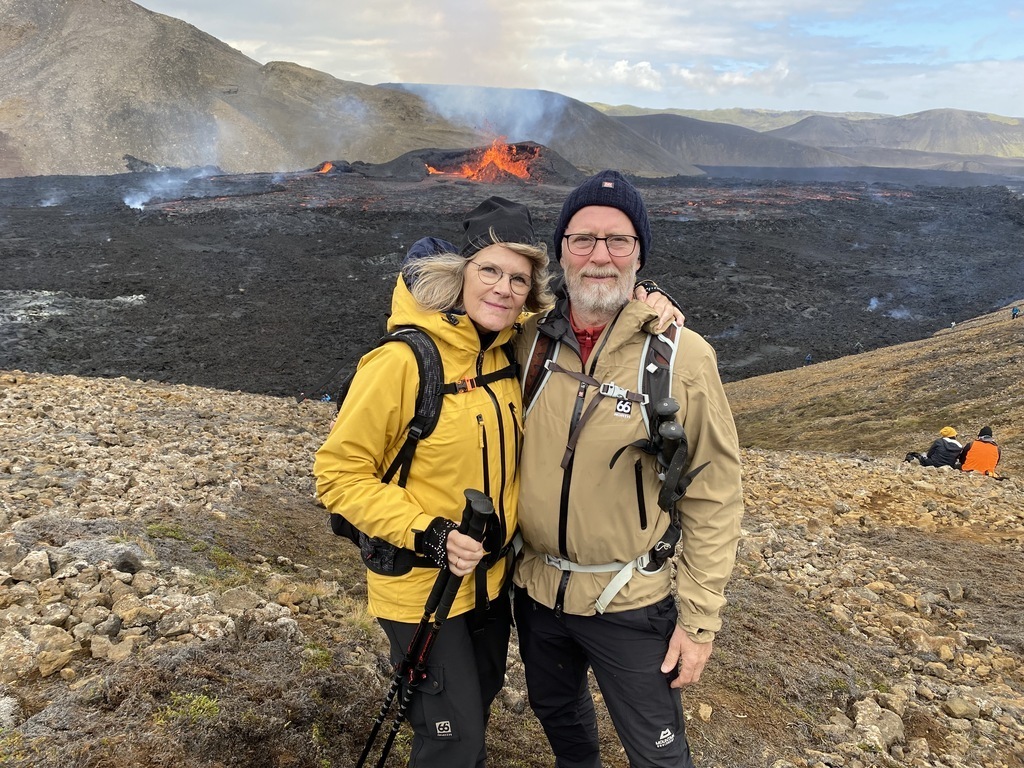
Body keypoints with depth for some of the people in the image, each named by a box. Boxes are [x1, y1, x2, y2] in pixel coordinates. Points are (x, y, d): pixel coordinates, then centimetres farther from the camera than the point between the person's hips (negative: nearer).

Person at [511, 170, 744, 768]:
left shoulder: (682, 356, -17)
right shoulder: (531, 340, -6)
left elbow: (714, 499, -12)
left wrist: (699, 619, -11)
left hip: (630, 605, -4)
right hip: (536, 590, 4)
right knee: (556, 714, 28)